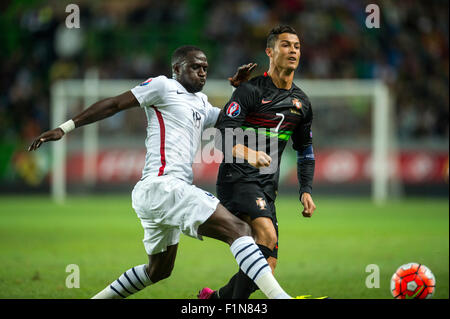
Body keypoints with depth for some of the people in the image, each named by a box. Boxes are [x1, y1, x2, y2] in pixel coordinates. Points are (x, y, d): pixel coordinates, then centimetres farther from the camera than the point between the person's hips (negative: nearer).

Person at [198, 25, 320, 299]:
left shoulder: (301, 102, 13)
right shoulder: (251, 90, -7)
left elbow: (305, 150, 24)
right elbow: (223, 135, -15)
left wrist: (306, 191, 12)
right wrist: (249, 154, -34)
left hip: (267, 186, 7)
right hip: (237, 178, -7)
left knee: (268, 265, 0)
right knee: (267, 235, -30)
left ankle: (214, 298, 19)